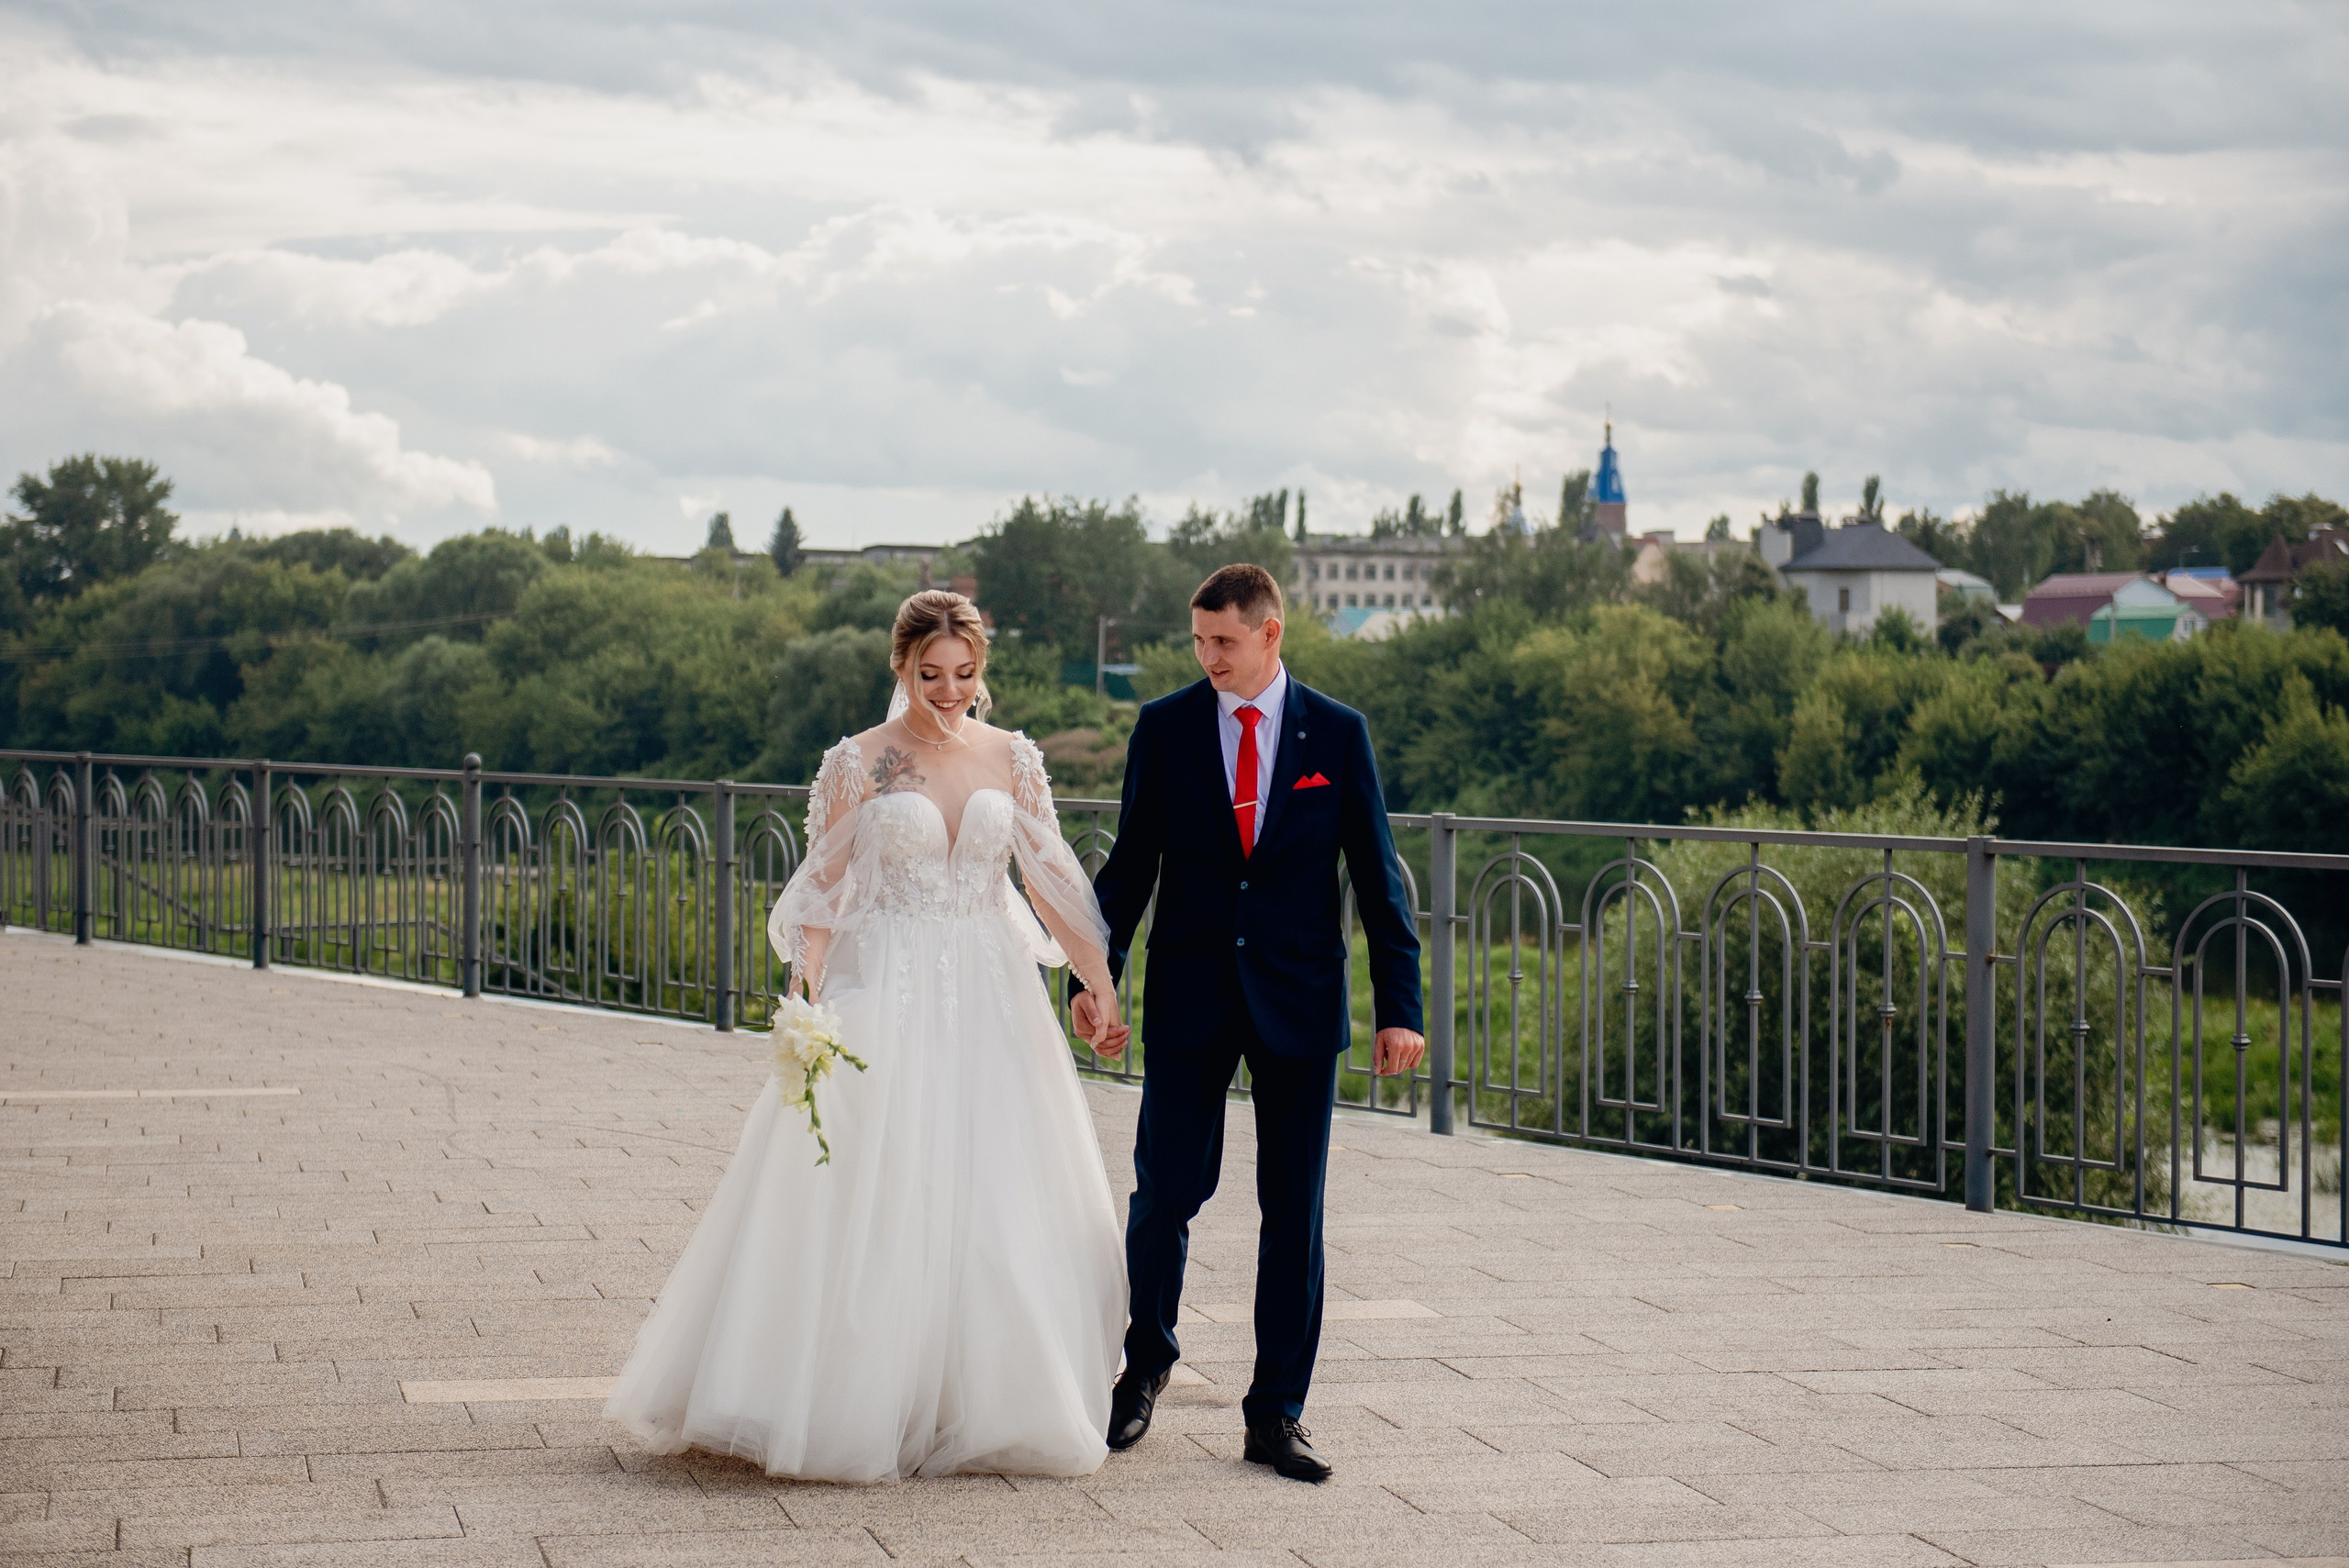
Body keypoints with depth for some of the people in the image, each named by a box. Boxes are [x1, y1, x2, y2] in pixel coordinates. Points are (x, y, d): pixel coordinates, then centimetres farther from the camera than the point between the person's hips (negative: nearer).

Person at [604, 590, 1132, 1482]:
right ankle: (851, 1409, 5)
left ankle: (986, 1407, 16)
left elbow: (1052, 881, 7)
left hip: (990, 1004, 3)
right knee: (869, 1201, -4)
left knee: (997, 1204, 4)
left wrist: (1102, 990, 1)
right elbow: (821, 892, -4)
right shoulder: (859, 763, -3)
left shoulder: (1013, 761, 6)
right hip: (882, 998, -3)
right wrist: (809, 1003, -18)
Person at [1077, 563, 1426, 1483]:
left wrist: (1398, 1007, -3)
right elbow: (1131, 863, 6)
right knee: (1167, 1192, -1)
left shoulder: (1338, 734, 1)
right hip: (1189, 1000, 0)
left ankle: (1276, 1415, 11)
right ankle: (1147, 1362, 26)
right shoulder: (1164, 727, 2)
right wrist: (1095, 973, -6)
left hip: (1299, 1004, 0)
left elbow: (1377, 876, 2)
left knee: (1294, 1212, 2)